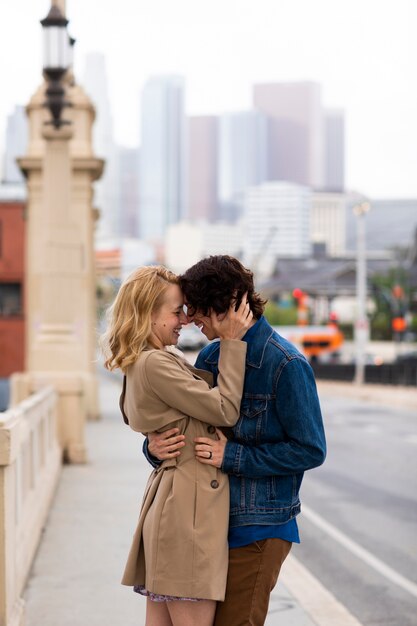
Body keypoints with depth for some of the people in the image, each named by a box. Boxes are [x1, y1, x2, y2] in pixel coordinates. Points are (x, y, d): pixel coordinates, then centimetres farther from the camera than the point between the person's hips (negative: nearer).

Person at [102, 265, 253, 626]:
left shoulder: (140, 365, 16)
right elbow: (225, 411, -13)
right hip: (188, 505, -10)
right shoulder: (154, 364, -15)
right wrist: (232, 342, -9)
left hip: (167, 500, 10)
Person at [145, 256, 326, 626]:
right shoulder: (210, 357, 8)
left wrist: (233, 457, -19)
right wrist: (155, 447, -9)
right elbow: (183, 426, 15)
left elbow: (310, 450, -15)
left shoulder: (286, 365, -15)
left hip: (258, 529, -7)